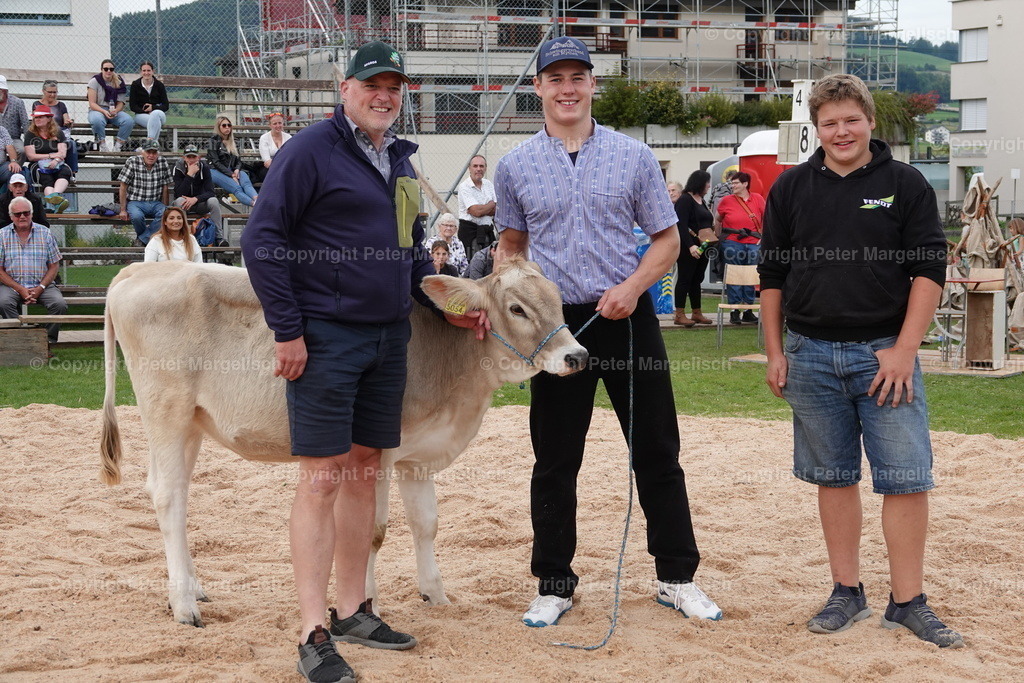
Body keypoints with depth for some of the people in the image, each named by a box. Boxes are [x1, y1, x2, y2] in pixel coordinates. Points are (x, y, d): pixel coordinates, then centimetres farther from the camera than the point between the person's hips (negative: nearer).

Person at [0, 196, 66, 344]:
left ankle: (49, 340, -13)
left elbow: (54, 266, 6)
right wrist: (20, 289, -12)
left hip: (42, 284, 1)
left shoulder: (45, 233, 6)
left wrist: (40, 288, -9)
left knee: (60, 304, -26)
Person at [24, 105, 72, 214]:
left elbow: (63, 153, 1)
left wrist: (56, 161, -22)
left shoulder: (58, 133, 15)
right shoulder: (30, 135, 10)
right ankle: (56, 202, -68)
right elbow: (31, 156, 0)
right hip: (39, 167, -2)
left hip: (57, 165, 2)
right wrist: (51, 156, -2)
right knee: (47, 180, -35)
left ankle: (54, 195, -65)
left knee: (65, 171, -35)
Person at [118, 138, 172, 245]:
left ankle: (142, 239, -17)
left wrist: (165, 208, 0)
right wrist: (123, 210, -7)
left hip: (155, 203, 2)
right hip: (135, 202, -2)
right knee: (137, 216, -35)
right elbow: (123, 187, -4)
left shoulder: (163, 163, 2)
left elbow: (165, 188, 6)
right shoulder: (132, 162, -6)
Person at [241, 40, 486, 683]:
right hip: (325, 335, -7)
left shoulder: (400, 159, 16)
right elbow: (261, 239, -11)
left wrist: (445, 304, 14)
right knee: (322, 478, -7)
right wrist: (287, 330, -14)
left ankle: (353, 611, 22)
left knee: (364, 470, 11)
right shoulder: (311, 150, -8)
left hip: (389, 335, 7)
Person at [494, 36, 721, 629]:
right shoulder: (515, 167, 5)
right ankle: (554, 585, 17)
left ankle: (678, 578, 16)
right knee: (555, 461, 6)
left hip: (629, 318, 0)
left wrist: (634, 285, -12)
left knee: (658, 452, 5)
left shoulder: (634, 156, 2)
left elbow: (667, 239, 5)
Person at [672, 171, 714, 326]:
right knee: (685, 279, -5)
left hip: (701, 248, 8)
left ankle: (697, 313, 15)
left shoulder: (701, 201, 17)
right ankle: (679, 315, -3)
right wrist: (690, 245, -26)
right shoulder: (685, 200, -10)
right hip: (688, 248, -8)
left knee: (697, 280, 11)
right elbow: (682, 225, -18)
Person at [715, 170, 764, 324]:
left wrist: (763, 238, 5)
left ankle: (748, 312, 13)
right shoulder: (726, 201, 4)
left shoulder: (758, 199, 5)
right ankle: (734, 312, 6)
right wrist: (720, 236, 13)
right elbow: (717, 220, 16)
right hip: (732, 244, -1)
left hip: (753, 245, 1)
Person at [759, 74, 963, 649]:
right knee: (835, 477, 9)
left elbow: (930, 271, -3)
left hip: (884, 352, -2)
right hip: (812, 356, 2)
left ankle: (908, 602, 4)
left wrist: (905, 349, -11)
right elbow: (772, 275, 12)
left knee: (906, 477, -5)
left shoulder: (905, 184, 1)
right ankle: (848, 593, 19)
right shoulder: (792, 188, 8)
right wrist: (775, 352, 7)